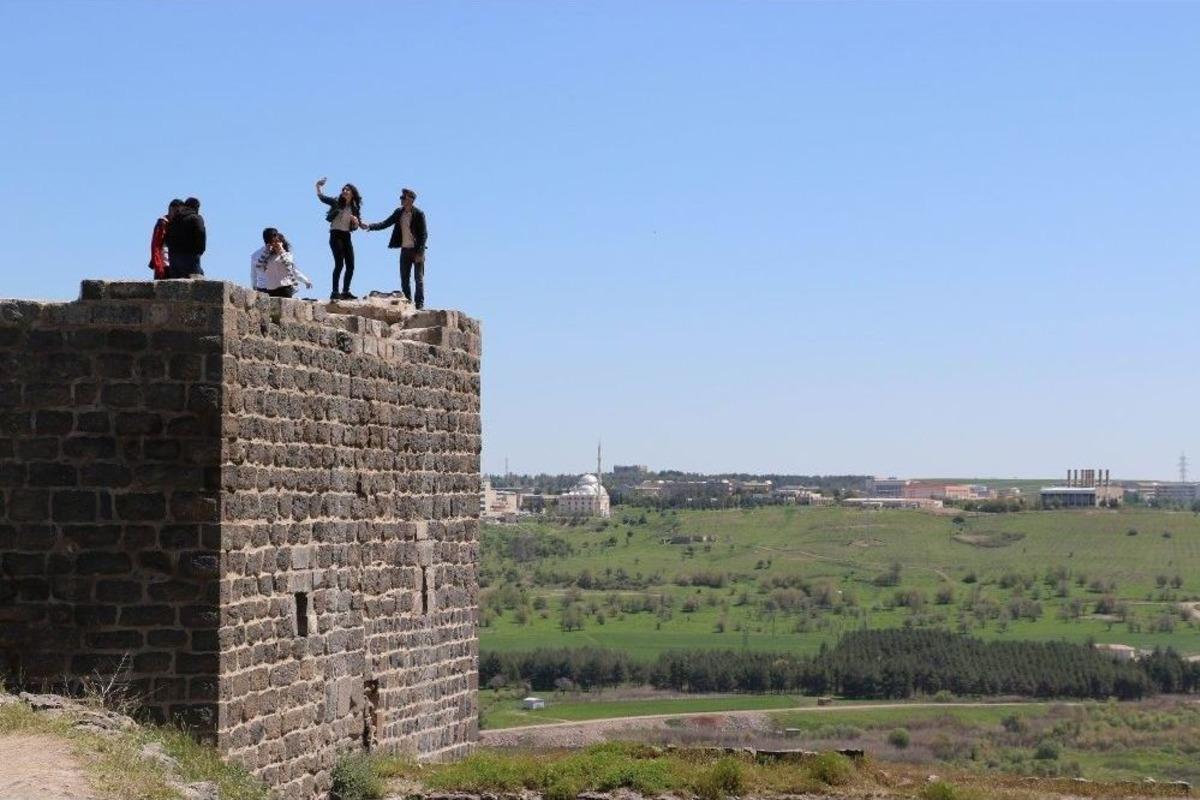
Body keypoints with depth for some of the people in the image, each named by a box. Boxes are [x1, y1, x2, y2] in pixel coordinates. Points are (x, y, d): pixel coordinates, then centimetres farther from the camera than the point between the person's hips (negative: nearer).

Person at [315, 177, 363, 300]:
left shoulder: (354, 209, 11)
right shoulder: (336, 203, 2)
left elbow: (355, 227, 13)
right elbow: (321, 197, -5)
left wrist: (356, 221, -8)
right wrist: (318, 187, -19)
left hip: (346, 236, 5)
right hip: (336, 235, -5)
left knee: (350, 266, 2)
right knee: (339, 264, -15)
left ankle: (345, 292, 12)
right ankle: (334, 292, -15)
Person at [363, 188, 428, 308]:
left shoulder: (419, 214, -11)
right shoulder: (399, 212, 5)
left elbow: (424, 234, -12)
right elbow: (385, 224, 6)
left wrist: (420, 253, -17)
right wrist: (369, 226, -9)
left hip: (417, 250, -6)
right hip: (405, 250, 6)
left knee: (419, 279, -1)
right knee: (404, 279, 5)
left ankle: (420, 304, 2)